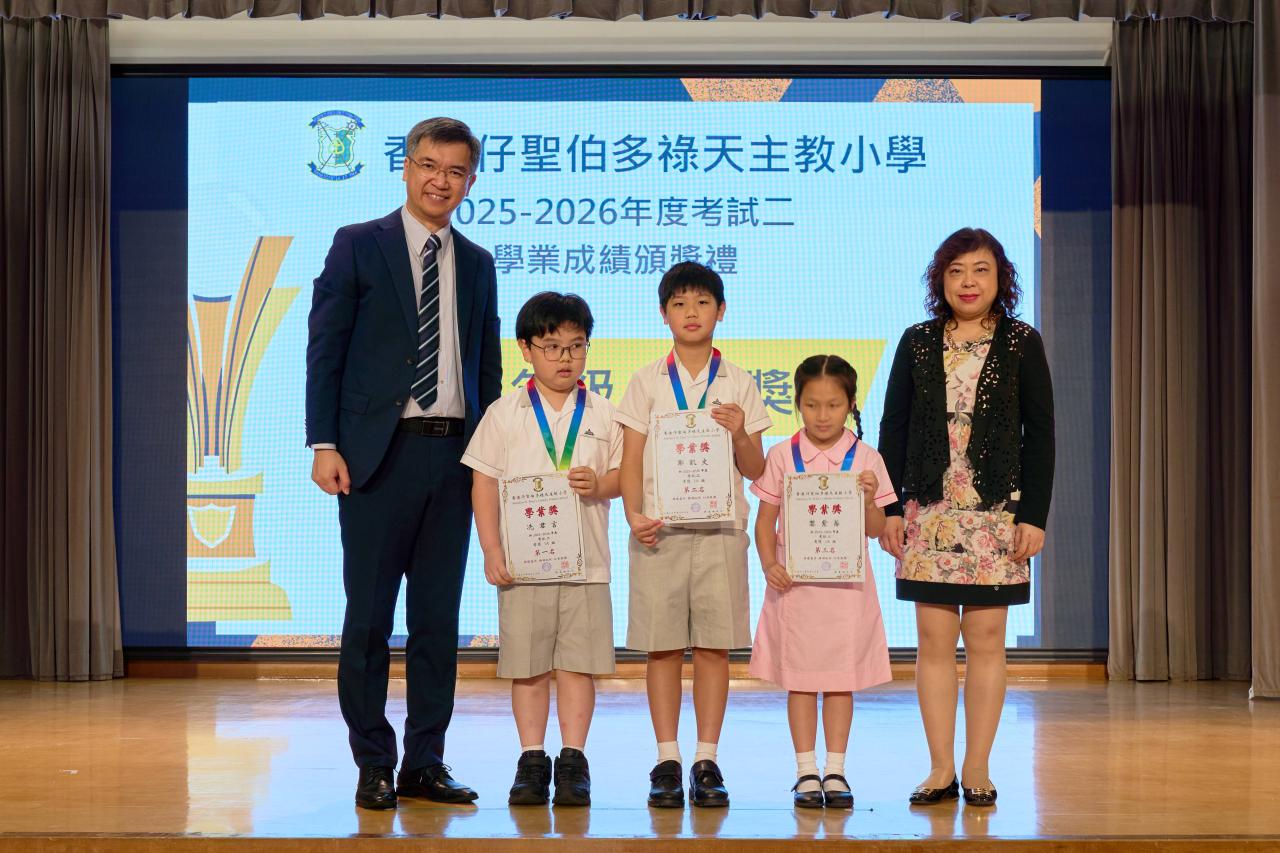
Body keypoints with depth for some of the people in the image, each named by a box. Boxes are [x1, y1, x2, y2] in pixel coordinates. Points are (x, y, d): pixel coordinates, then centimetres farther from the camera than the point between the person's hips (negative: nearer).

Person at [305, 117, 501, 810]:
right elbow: (325, 350, -2)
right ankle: (373, 765, 10)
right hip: (379, 453, -4)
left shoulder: (477, 264, 14)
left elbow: (488, 368, 16)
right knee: (369, 617, 0)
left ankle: (425, 763, 15)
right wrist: (324, 445, -10)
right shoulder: (357, 246, 2)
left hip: (455, 454, 4)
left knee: (439, 617, 7)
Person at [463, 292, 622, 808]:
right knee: (529, 667, 4)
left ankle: (573, 760, 10)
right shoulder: (505, 414, 3)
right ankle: (532, 761, 14)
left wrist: (600, 484, -15)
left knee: (578, 664, 1)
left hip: (585, 562, 1)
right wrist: (492, 551, -5)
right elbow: (485, 484, 2)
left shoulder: (603, 414, 7)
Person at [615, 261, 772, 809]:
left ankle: (707, 761, 8)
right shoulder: (646, 382, 7)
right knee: (663, 646, -1)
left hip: (720, 529, 1)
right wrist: (634, 515, -11)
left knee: (715, 645, 0)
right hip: (660, 530, 0)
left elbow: (755, 471, 9)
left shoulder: (739, 385, 9)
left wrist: (740, 435, -10)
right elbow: (631, 461, 4)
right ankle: (667, 762, 7)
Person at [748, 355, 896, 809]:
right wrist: (769, 565, -10)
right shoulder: (782, 456, 0)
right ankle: (806, 772, 12)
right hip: (795, 581, 0)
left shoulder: (865, 459, 0)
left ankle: (835, 771, 14)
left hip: (846, 581, 0)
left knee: (841, 677, 5)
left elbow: (874, 529, 2)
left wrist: (869, 500, -18)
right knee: (799, 678, 4)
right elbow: (765, 519, 4)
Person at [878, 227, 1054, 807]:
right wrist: (891, 506, 3)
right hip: (930, 511, 1)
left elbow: (1040, 434, 2)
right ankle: (941, 769, 8)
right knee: (934, 639, 1)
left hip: (997, 510, -1)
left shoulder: (1022, 344, 4)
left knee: (986, 639, 1)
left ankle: (978, 769, 9)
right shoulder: (916, 344, 8)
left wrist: (1034, 515, -4)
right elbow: (892, 428, 9)